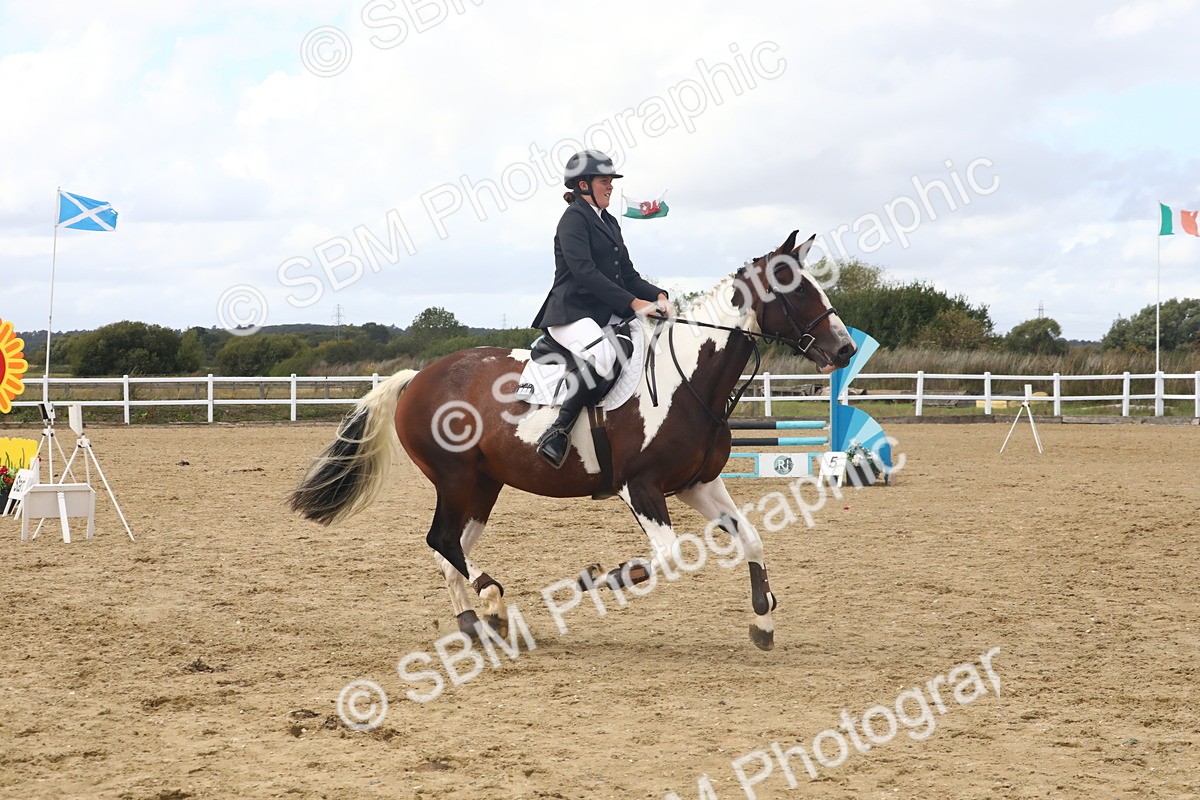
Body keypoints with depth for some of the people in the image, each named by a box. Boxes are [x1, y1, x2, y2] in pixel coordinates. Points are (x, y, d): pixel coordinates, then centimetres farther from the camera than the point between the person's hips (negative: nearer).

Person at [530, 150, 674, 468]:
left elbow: (628, 275, 20)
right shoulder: (574, 218, -5)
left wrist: (657, 295, -1)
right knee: (604, 357, -37)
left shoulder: (609, 222, 22)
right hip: (571, 313, -9)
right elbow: (584, 272, -18)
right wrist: (632, 303, -21)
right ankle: (559, 430, -28)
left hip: (607, 315, 9)